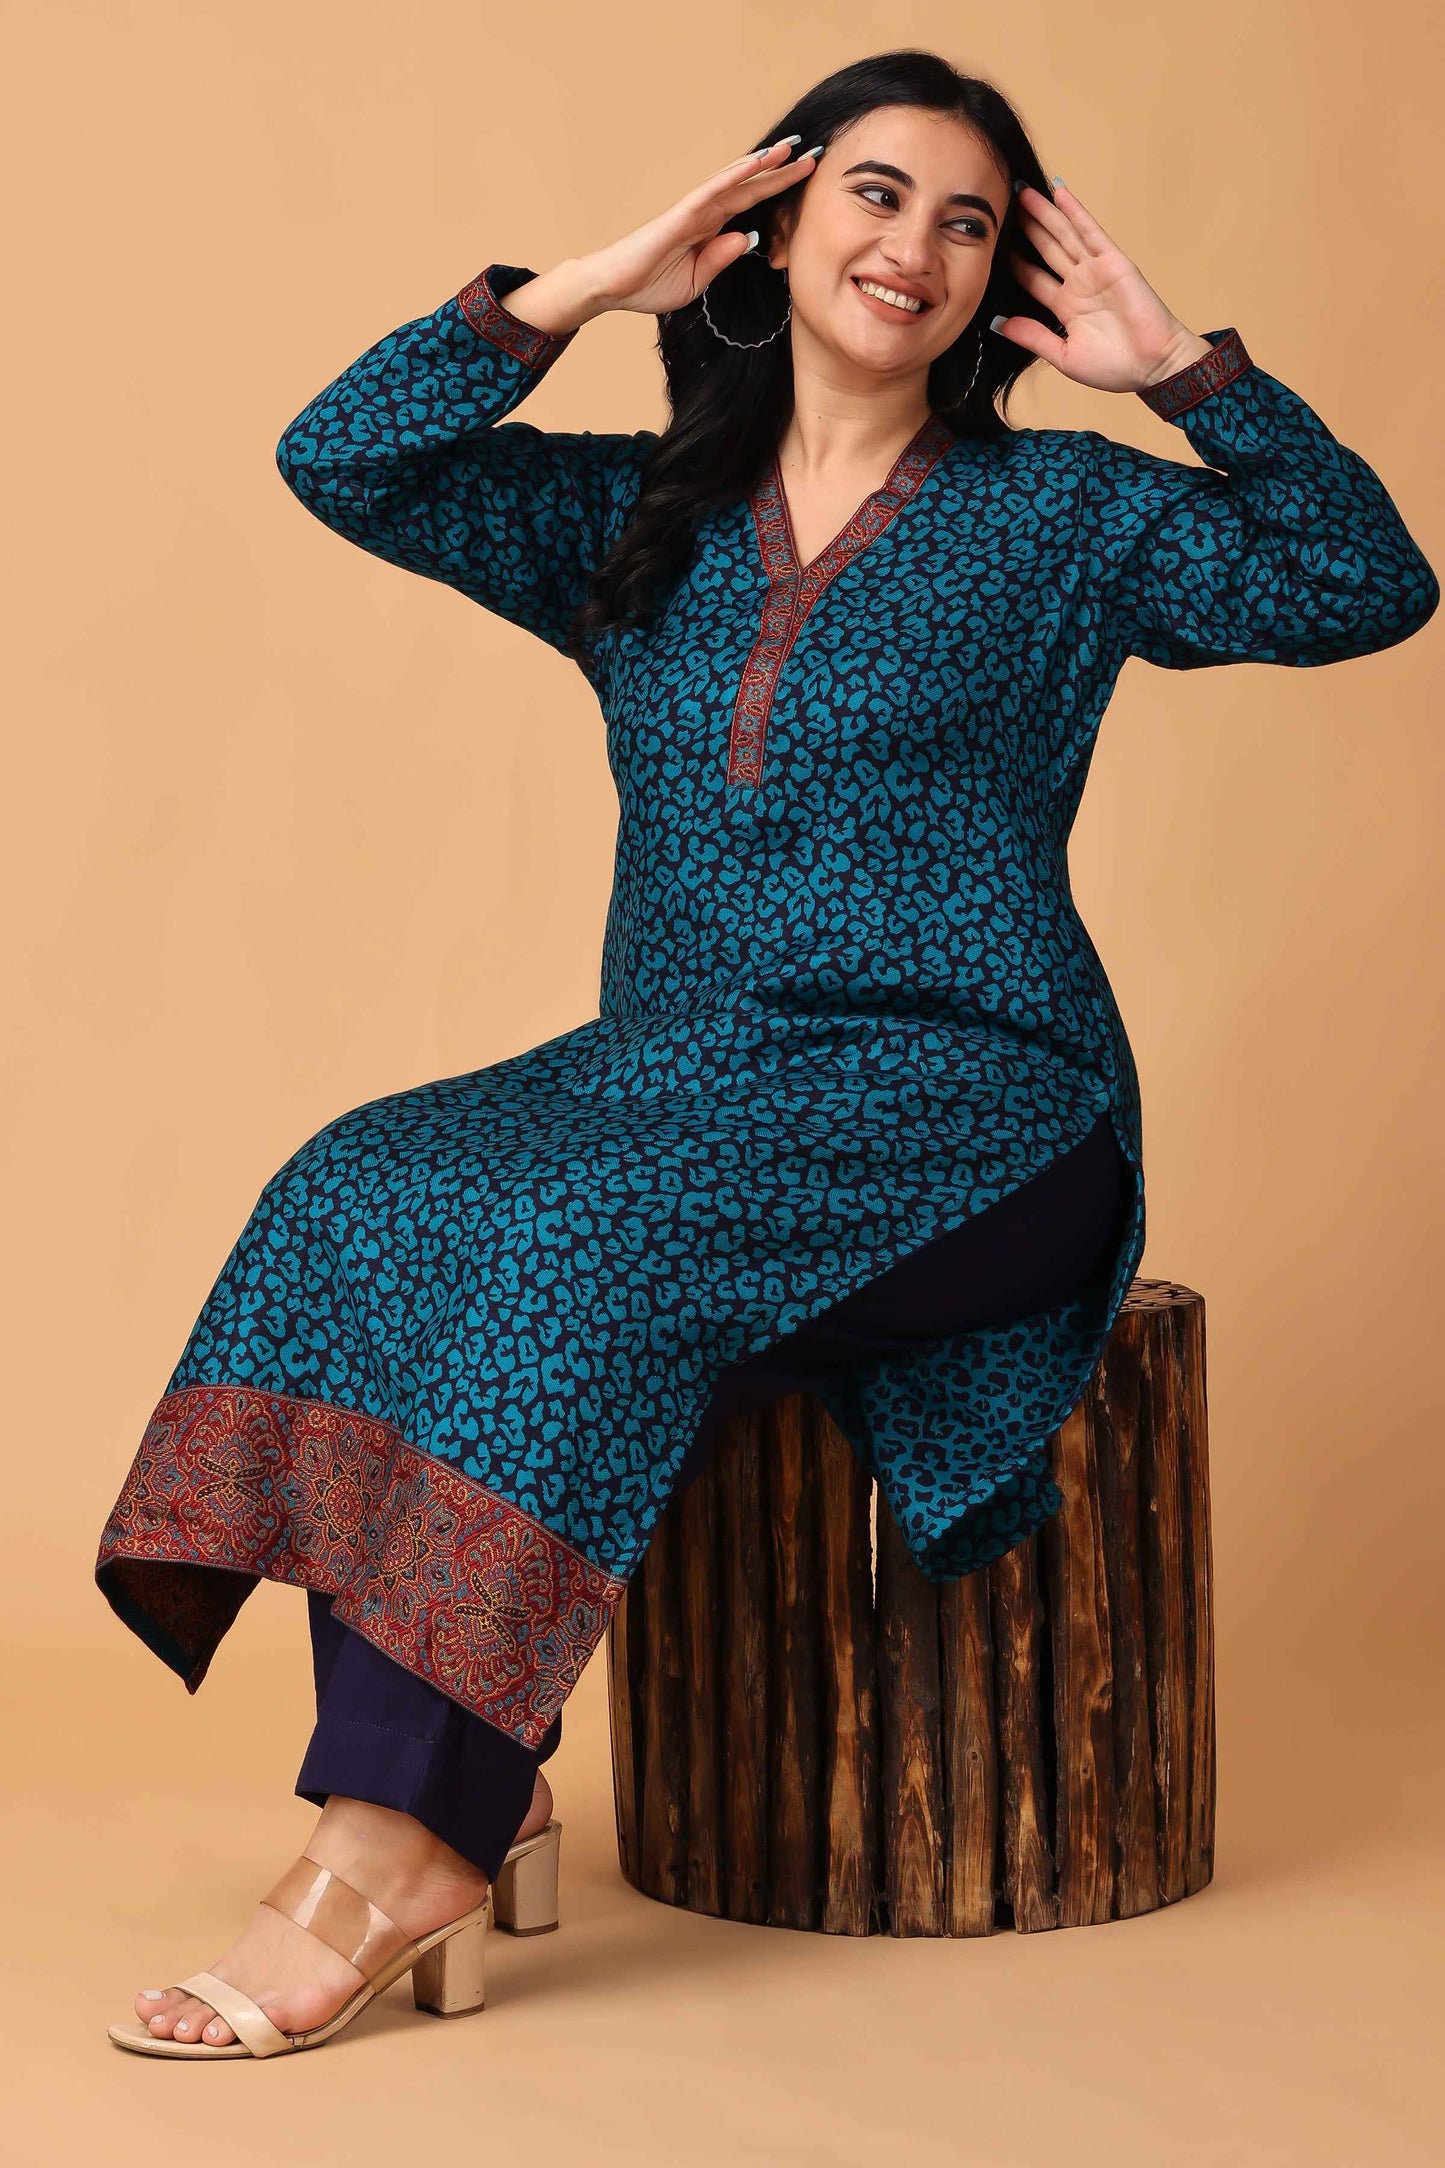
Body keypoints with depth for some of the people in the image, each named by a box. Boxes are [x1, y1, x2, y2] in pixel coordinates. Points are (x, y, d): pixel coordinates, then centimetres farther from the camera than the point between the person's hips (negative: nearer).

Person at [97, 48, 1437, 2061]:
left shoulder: (1064, 516, 8)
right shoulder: (640, 520, 17)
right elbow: (343, 460, 8)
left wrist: (1181, 364, -6)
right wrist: (589, 288, 5)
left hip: (966, 1103, -4)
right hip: (675, 1074, 5)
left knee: (584, 1240, -31)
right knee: (364, 1197, -23)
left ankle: (399, 1845, -27)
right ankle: (470, 1804, -26)